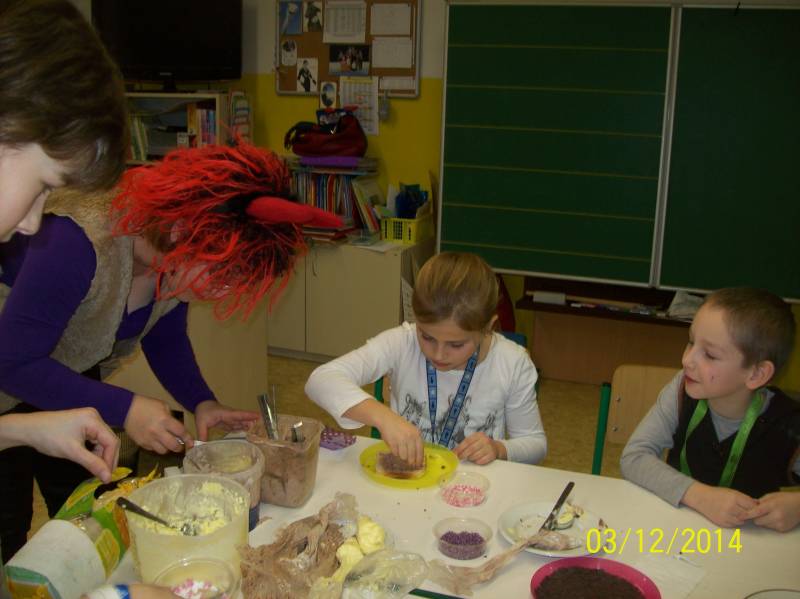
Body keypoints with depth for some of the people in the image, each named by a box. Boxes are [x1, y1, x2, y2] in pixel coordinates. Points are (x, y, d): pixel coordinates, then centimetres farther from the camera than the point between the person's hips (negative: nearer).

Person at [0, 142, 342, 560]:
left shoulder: (174, 252, -18)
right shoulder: (77, 241, -39)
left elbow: (164, 339, -1)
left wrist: (201, 402, -16)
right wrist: (123, 409, -36)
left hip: (72, 387, 6)